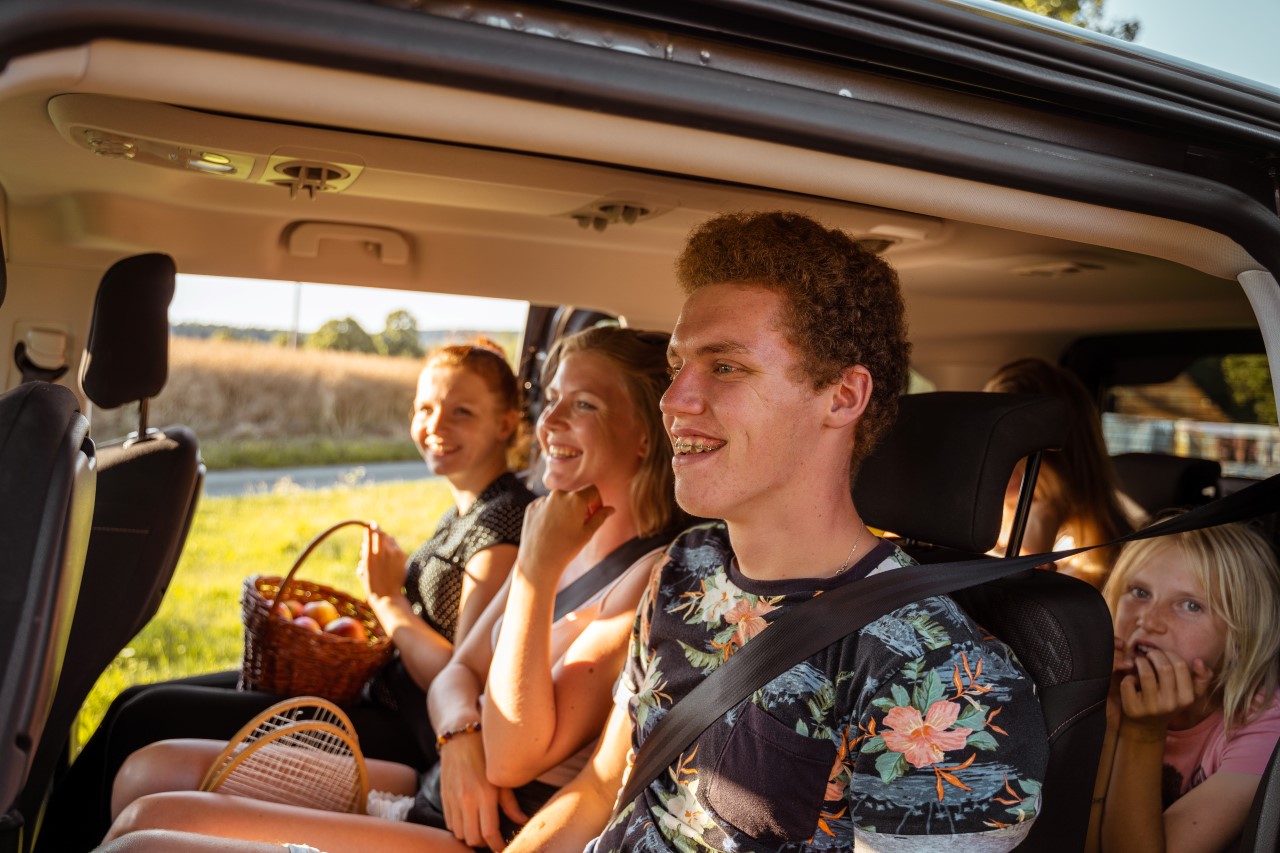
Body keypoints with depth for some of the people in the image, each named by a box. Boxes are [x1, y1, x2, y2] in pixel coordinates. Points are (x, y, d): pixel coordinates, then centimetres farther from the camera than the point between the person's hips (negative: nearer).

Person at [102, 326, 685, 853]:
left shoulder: (654, 577, -20)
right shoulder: (569, 543, 7)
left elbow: (513, 759, -21)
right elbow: (458, 671, 11)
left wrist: (538, 568, -23)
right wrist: (462, 737, -12)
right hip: (435, 789, 8)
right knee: (151, 771, 8)